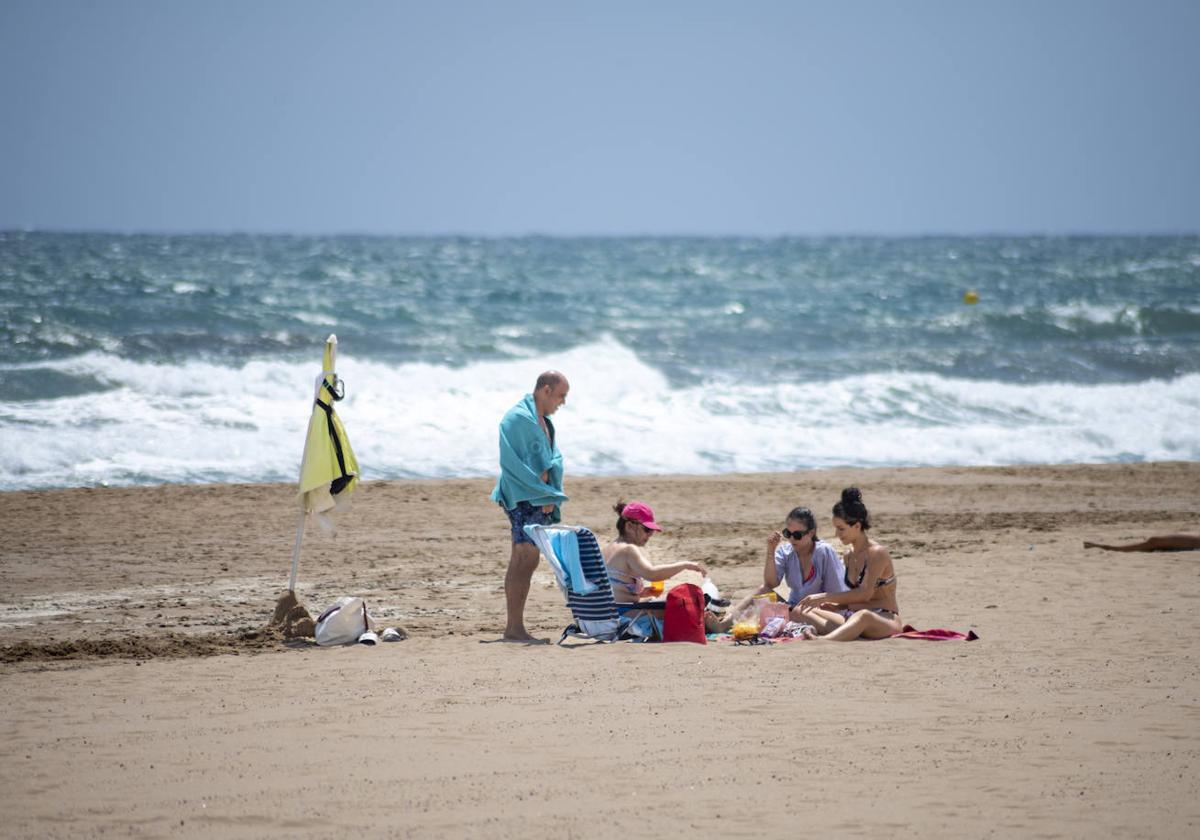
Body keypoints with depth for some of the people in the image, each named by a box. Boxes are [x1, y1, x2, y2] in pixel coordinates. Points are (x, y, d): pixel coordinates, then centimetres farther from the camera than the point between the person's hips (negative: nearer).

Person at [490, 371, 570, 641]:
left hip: (540, 500, 10)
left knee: (523, 562, 9)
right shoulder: (519, 418, -12)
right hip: (524, 500, -10)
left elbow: (552, 459, 18)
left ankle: (514, 628, 11)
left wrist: (549, 494, 1)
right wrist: (544, 493, -15)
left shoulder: (543, 420, 19)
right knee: (525, 561, -13)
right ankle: (514, 628, -15)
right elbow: (513, 462, -18)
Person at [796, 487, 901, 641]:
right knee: (801, 610, -6)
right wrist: (833, 605, 1)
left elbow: (865, 594, -20)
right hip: (852, 617, 9)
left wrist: (824, 597, -20)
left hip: (885, 621, -9)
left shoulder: (877, 553, -9)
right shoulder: (850, 556, 16)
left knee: (863, 616, -44)